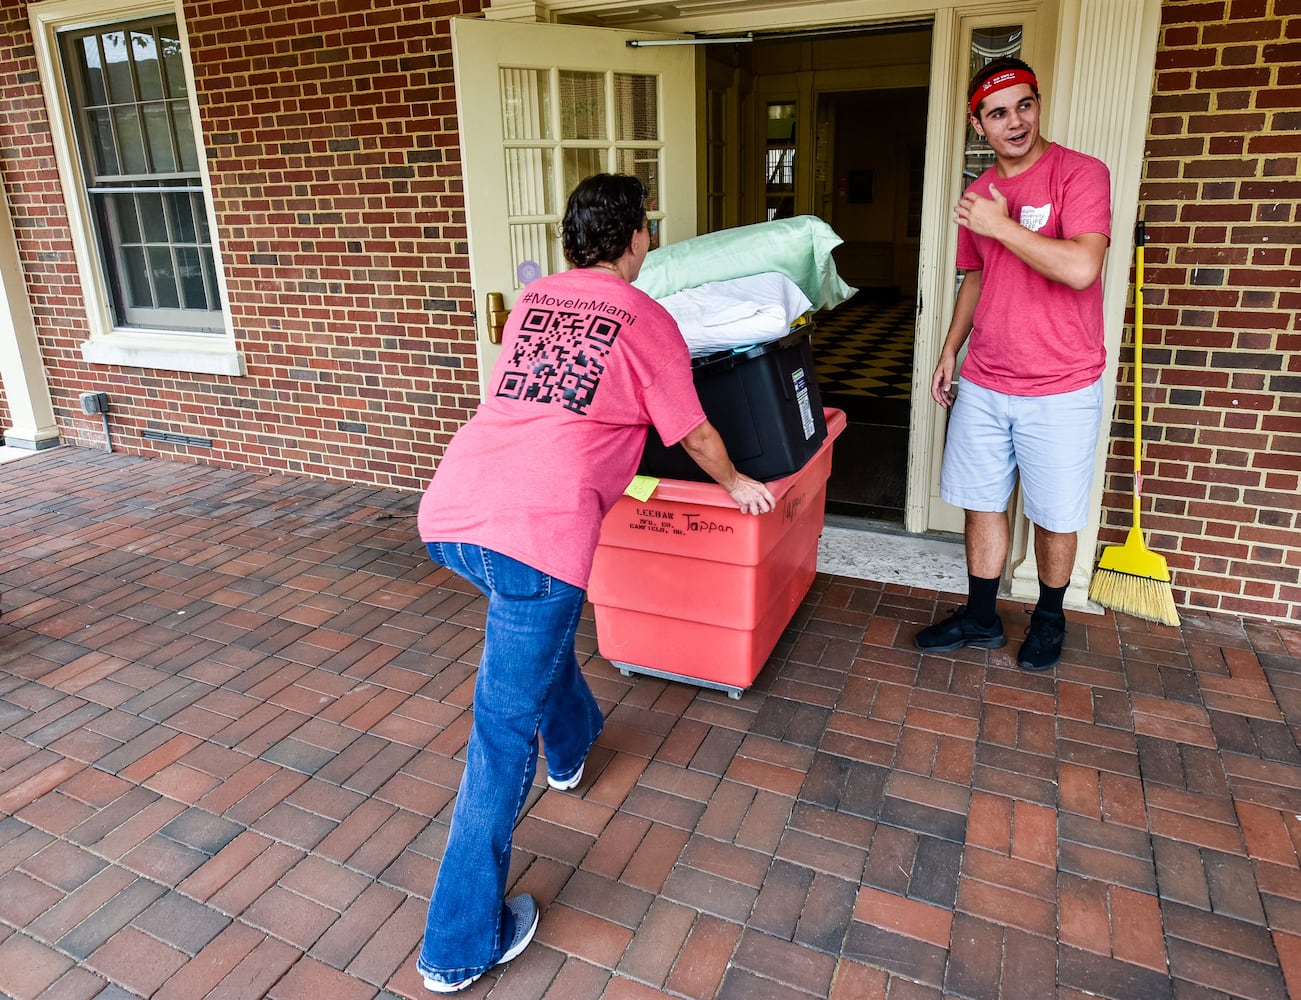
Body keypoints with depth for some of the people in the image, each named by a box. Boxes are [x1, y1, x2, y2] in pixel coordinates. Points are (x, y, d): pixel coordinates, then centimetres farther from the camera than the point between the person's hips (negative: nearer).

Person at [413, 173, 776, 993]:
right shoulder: (645, 319, 7)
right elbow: (695, 435, 13)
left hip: (449, 514, 7)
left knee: (540, 620, 35)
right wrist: (736, 484, 33)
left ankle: (572, 746, 57)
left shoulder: (531, 300, 22)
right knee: (504, 733, 3)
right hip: (533, 532, -7)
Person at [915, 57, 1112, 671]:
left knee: (1054, 516, 8)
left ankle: (1049, 618, 32)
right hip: (983, 384, 5)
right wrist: (949, 351, 17)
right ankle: (980, 619, 29)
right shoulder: (979, 194, 8)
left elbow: (1081, 268, -26)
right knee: (981, 501, 12)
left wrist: (1001, 225, -20)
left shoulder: (1080, 174, -11)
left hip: (1059, 389, -5)